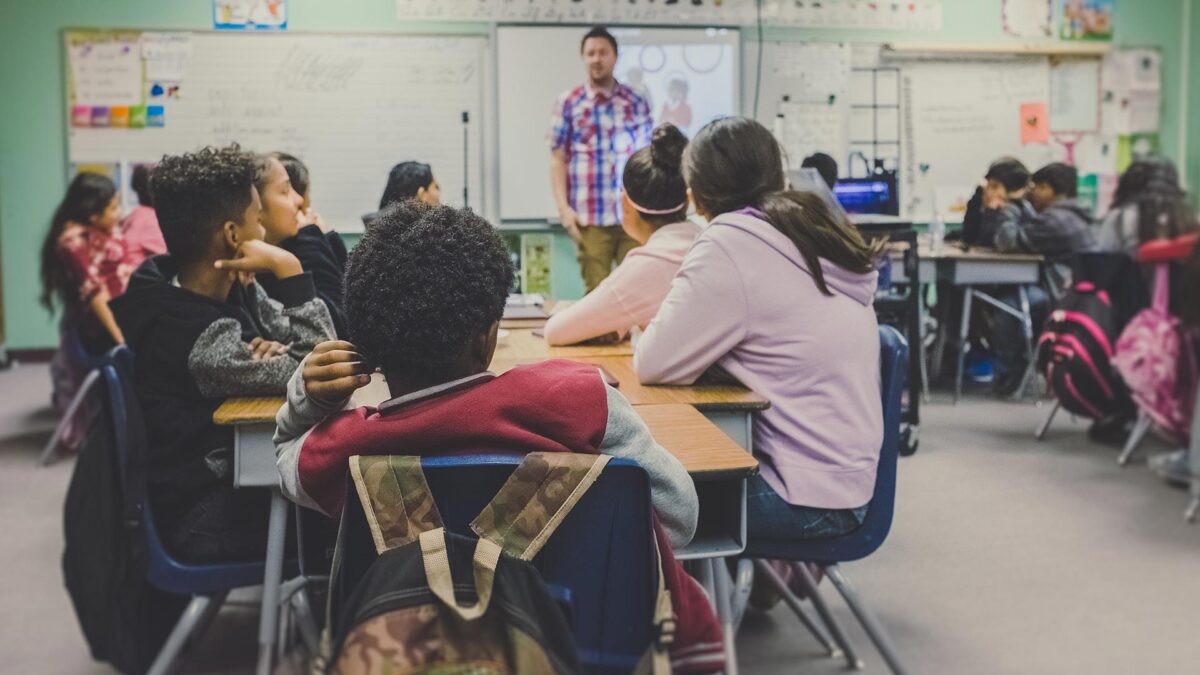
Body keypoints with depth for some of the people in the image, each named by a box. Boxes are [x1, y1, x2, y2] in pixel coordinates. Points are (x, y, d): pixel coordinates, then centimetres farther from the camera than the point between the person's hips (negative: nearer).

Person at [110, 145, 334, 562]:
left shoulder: (232, 288, -1)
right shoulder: (198, 338, -28)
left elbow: (314, 345, 2)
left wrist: (276, 352, -21)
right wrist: (289, 269, -27)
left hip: (237, 471, 8)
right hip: (207, 516, -8)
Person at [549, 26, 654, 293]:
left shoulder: (636, 103, 10)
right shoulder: (568, 103, 5)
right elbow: (558, 159, 4)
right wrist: (563, 207, -6)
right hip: (590, 217, -1)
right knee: (596, 291, 2)